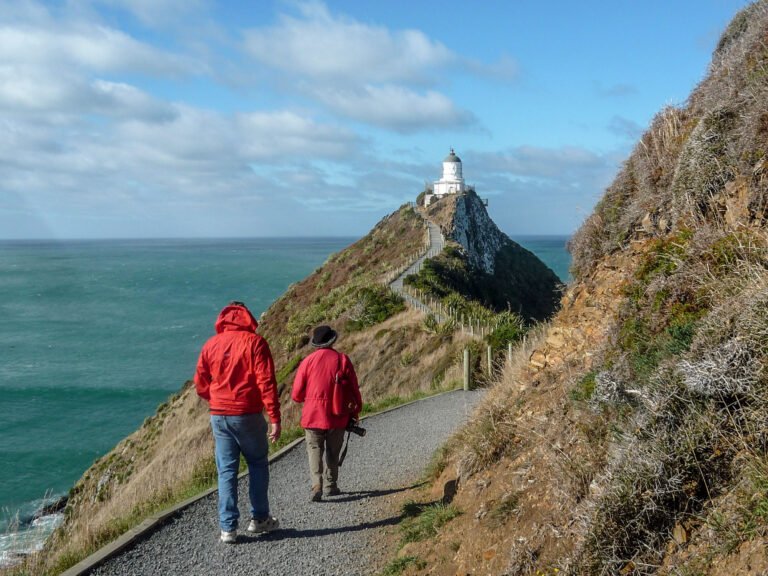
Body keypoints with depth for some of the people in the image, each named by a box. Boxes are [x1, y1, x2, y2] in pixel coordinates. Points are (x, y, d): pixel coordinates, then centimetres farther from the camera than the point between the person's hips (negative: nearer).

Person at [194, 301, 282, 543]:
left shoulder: (210, 345, 5)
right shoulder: (254, 342, -7)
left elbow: (200, 385, 9)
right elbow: (266, 382, -13)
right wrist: (275, 418, -13)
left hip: (218, 416, 3)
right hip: (248, 415, -3)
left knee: (226, 471, 8)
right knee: (258, 464, 15)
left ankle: (228, 528, 8)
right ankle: (259, 519, 20)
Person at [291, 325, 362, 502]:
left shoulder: (308, 361, -4)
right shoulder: (343, 359, -3)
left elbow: (296, 394, -2)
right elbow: (354, 389, 1)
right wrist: (356, 411, 15)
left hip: (313, 415, -1)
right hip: (337, 416, 1)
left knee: (315, 449, 4)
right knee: (333, 452, 16)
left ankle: (316, 484, -13)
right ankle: (330, 485, 22)